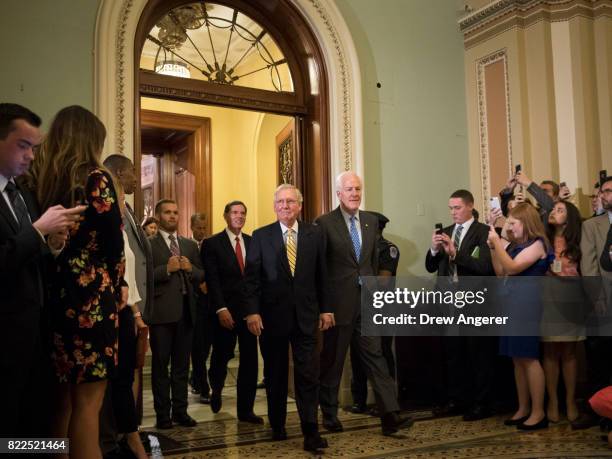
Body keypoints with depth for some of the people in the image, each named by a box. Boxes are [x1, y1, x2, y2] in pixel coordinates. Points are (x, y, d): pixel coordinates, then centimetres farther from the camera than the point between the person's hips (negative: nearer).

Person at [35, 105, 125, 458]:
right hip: (93, 296, -7)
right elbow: (113, 242, -10)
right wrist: (118, 286, 7)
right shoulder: (96, 178, -8)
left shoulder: (47, 181, 10)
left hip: (59, 295, 7)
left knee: (67, 396, 16)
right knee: (88, 401, -2)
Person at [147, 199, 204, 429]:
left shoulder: (190, 245, 15)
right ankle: (163, 413, 12)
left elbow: (201, 277, 13)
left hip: (186, 311, 5)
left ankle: (180, 411, 19)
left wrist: (190, 268, -7)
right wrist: (166, 269, -21)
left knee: (182, 365, 11)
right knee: (160, 365, 4)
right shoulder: (148, 245, -2)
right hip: (161, 312, -4)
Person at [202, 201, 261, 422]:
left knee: (249, 360, 3)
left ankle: (245, 410, 13)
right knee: (222, 355, 8)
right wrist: (221, 309, -16)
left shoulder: (253, 242, 8)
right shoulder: (212, 244, -3)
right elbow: (212, 280, -9)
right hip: (225, 311, -3)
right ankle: (216, 390, 39)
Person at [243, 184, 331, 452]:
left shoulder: (314, 235, 5)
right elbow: (251, 277, -2)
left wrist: (324, 309, 4)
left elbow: (321, 275, 7)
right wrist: (252, 311, -9)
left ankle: (310, 431, 3)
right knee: (275, 374, 11)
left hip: (306, 316, 0)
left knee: (307, 374, -2)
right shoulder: (261, 236, 1)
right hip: (272, 316, 0)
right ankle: (277, 425, 25)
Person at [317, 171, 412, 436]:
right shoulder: (325, 223, -8)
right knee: (332, 361, 9)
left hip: (366, 301, 4)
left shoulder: (371, 221, 9)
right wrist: (321, 304, -5)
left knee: (375, 357, 1)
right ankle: (329, 414, 24)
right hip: (338, 303, -4)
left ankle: (390, 416, 0)